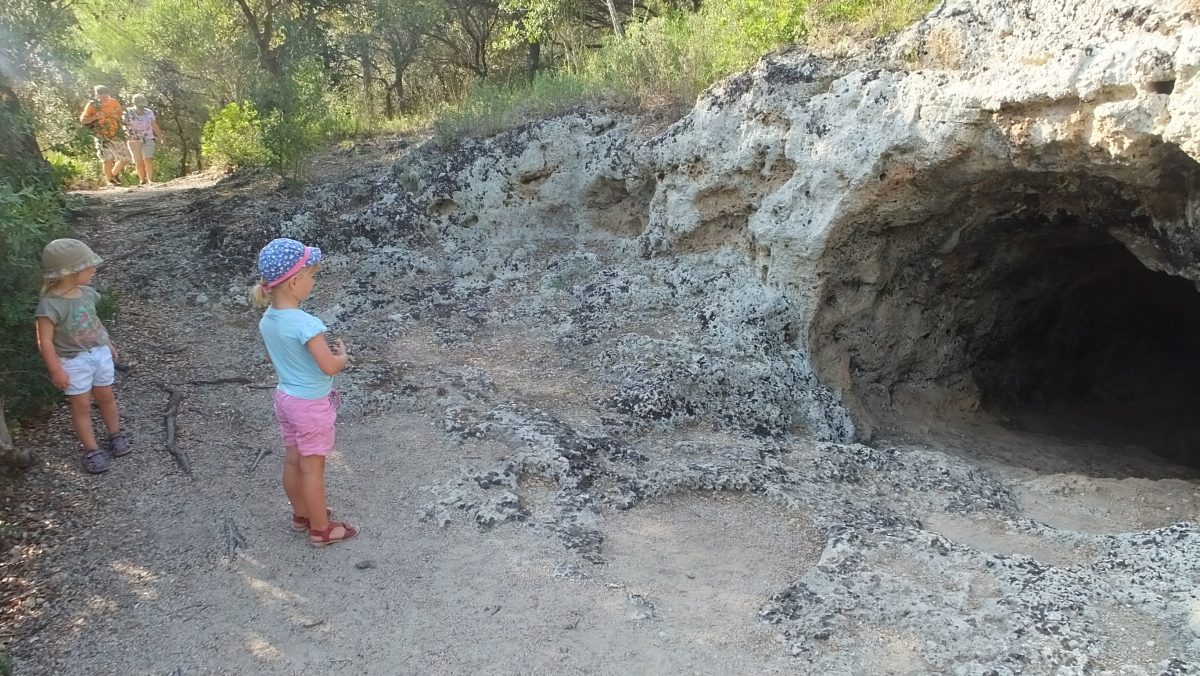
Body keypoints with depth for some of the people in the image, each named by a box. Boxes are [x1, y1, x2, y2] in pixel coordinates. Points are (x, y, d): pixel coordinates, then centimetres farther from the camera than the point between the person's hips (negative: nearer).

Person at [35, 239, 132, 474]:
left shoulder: (86, 293, -3)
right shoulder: (50, 305, -24)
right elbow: (45, 341, -20)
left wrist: (108, 344, 20)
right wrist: (56, 370, -18)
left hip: (99, 353, 6)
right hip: (73, 362, -6)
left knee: (106, 396, 18)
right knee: (82, 405, 5)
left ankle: (116, 435, 37)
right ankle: (92, 450, 16)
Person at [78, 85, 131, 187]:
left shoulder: (114, 102, 5)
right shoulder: (92, 105, -6)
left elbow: (120, 115, 24)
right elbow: (82, 120, -6)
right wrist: (95, 117, -20)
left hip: (115, 136, 4)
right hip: (101, 137, -4)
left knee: (125, 158, 5)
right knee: (107, 160, -12)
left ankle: (114, 174, 29)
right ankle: (109, 181, 3)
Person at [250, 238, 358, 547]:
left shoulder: (267, 320, -4)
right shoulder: (306, 324, -30)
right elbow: (330, 367, -28)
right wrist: (342, 355, -7)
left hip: (285, 397, 8)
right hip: (311, 405, -8)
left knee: (293, 460, 21)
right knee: (313, 468, 7)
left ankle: (302, 513, 41)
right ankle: (321, 529, 22)